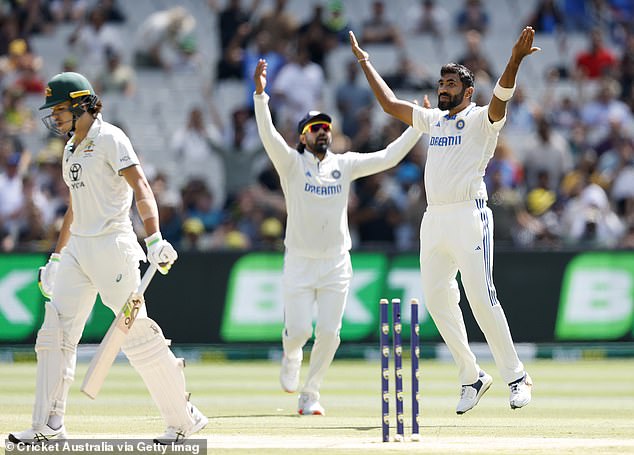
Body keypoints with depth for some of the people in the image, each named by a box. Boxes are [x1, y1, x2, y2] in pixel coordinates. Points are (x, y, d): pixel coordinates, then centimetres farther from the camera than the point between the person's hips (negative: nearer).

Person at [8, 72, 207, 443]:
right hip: (78, 249, 9)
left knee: (137, 333, -8)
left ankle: (185, 420, 1)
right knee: (55, 333, 0)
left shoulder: (109, 139, -8)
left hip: (113, 246, -9)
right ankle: (49, 426, 2)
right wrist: (56, 258, 26)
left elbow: (141, 187, -19)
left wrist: (155, 239, -32)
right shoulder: (71, 149, 18)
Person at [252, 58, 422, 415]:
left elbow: (388, 158, 2)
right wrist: (260, 95, -32)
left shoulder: (345, 164, 7)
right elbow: (269, 135, -17)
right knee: (299, 329, -5)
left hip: (336, 263, 2)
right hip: (300, 262, -2)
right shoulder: (291, 164, -2)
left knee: (329, 333, -3)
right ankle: (291, 355, 32)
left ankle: (310, 395, 12)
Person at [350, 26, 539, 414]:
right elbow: (390, 103, 28)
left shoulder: (482, 120, 0)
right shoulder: (434, 120, 20)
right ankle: (472, 377, 12)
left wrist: (515, 60, -37)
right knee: (437, 301, 3)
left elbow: (501, 99, -20)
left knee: (482, 300, -13)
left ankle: (517, 376, -6)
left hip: (470, 218, -7)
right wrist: (364, 62, 30)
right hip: (434, 219, 7)